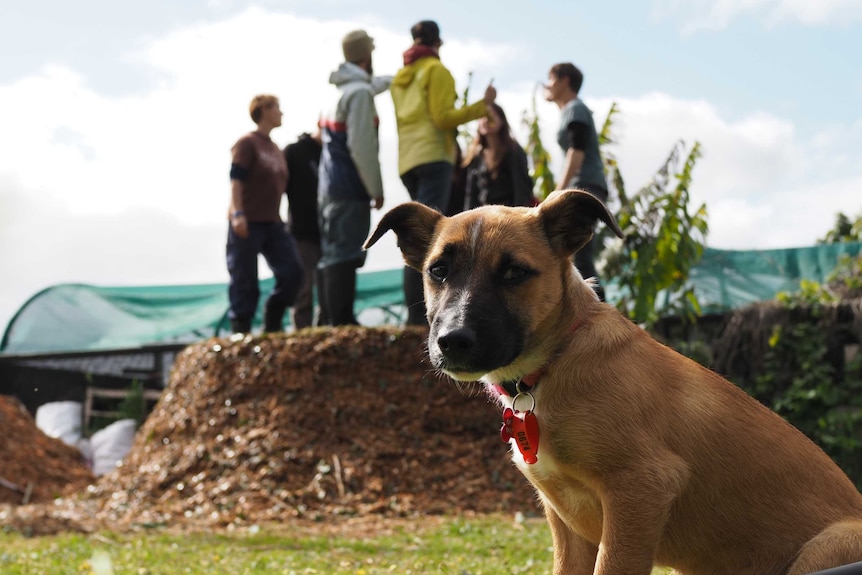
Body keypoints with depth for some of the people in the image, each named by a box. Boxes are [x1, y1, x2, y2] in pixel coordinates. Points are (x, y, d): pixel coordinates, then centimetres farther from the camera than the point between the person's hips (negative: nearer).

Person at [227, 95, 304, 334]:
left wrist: (279, 219, 25)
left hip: (273, 224, 7)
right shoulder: (247, 143, -5)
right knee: (245, 283, -5)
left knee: (292, 271, -4)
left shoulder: (276, 149, 18)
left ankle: (272, 326, 8)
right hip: (247, 224, -7)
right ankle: (240, 333, 3)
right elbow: (236, 180, -14)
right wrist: (237, 213, -24)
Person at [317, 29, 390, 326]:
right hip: (349, 188, -9)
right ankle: (342, 322, -19)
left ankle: (336, 320, 11)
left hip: (330, 187, 9)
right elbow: (361, 146, -18)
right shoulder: (360, 92, -10)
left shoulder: (342, 90, 18)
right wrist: (377, 189, -12)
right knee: (344, 257, -14)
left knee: (334, 257, 9)